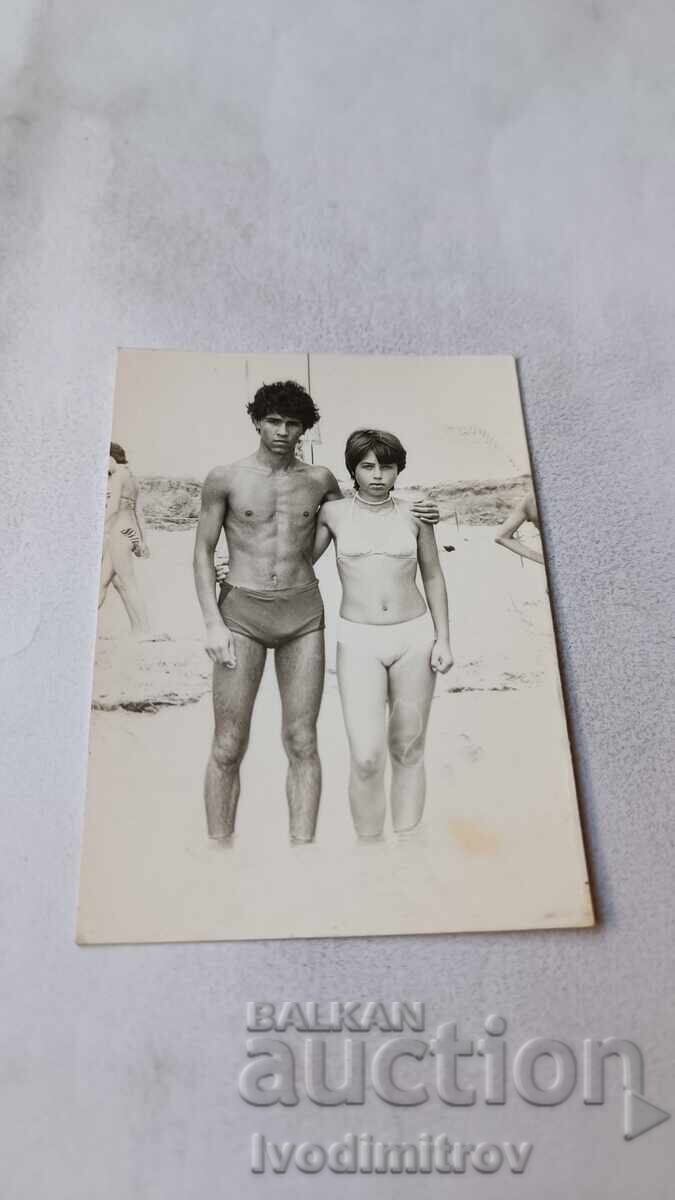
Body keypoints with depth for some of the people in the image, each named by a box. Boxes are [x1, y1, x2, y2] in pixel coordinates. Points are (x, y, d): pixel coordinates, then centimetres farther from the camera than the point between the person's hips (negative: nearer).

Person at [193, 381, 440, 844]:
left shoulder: (320, 478, 7)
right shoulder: (224, 478, 0)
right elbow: (203, 553, 1)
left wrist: (413, 513, 9)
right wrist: (213, 625, -10)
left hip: (304, 616, 2)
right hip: (242, 615, -2)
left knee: (302, 743, 1)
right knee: (228, 748, -2)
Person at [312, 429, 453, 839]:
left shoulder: (415, 514, 1)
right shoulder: (333, 512, 1)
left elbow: (433, 577, 9)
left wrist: (443, 639, 2)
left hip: (414, 638, 1)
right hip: (359, 641, -1)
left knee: (408, 751, 9)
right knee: (367, 758, -10)